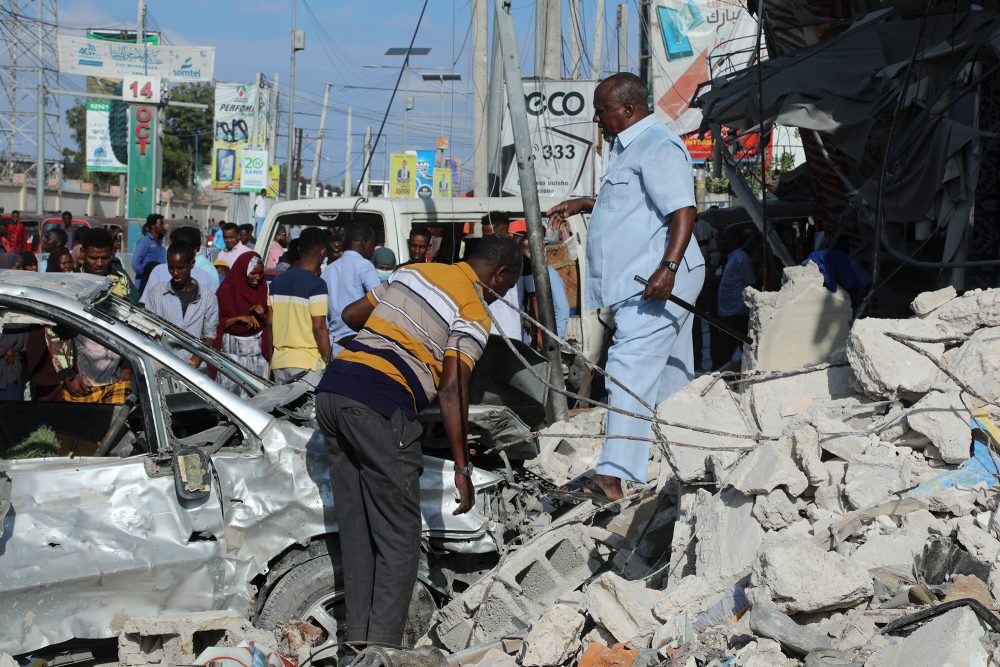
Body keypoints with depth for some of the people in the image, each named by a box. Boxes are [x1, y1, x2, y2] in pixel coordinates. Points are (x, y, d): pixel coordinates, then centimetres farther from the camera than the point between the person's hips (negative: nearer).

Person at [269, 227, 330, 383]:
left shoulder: (277, 282, 10)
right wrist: (329, 363, -9)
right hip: (307, 363, -7)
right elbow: (319, 328, -15)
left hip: (279, 362, 7)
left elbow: (270, 324, 12)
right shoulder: (316, 284, -12)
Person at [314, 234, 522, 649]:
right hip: (381, 406, -8)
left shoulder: (415, 271, 20)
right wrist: (462, 468, -9)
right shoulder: (474, 313, -1)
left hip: (332, 387, 8)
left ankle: (358, 642, 14)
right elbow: (452, 389, -11)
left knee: (357, 533, 12)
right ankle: (382, 646, -4)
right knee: (399, 537, 0)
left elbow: (351, 315, 27)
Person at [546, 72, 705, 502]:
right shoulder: (629, 147, 22)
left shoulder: (658, 147, -12)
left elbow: (683, 210, -23)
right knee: (670, 378, 16)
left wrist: (668, 267, -33)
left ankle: (612, 479, -28)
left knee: (629, 372, -20)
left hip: (658, 283, -11)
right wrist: (582, 205, 34)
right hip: (639, 283, 11)